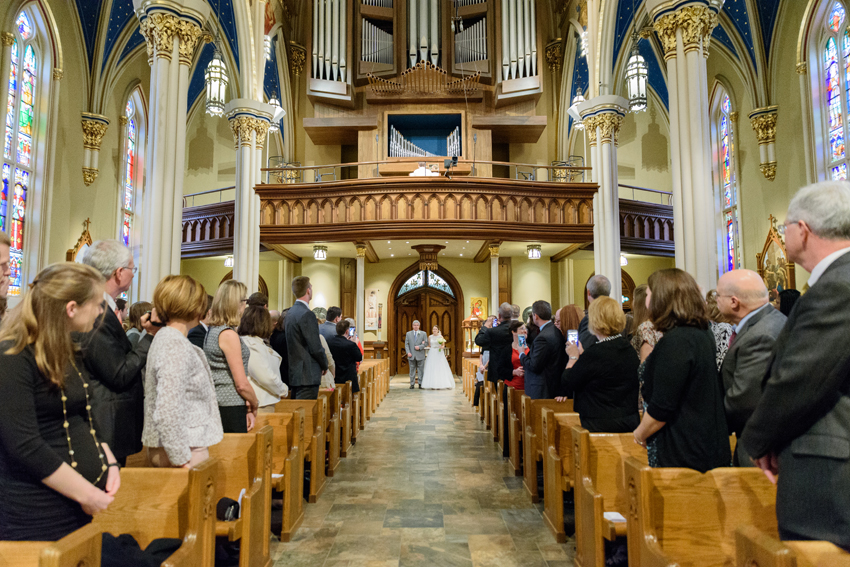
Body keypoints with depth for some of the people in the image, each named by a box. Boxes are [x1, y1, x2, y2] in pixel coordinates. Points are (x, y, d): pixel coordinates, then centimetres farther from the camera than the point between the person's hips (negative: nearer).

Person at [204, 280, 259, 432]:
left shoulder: (211, 331, 12)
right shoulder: (229, 335, -16)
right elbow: (242, 384, -17)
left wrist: (247, 407, 12)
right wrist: (254, 407, 1)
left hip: (216, 403, 9)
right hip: (231, 408, -9)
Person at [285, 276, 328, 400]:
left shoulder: (290, 313, 11)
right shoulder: (307, 314, -17)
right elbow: (315, 347, -18)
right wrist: (325, 365, 0)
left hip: (294, 375, 9)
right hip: (308, 376, -9)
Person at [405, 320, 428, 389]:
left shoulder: (423, 334, 5)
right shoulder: (408, 334, 9)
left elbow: (426, 343, 1)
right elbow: (406, 344, 5)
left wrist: (420, 347, -14)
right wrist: (408, 352, -8)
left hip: (420, 355, -1)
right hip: (411, 355, 1)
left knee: (420, 370, 1)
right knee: (412, 370, 5)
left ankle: (420, 384, 8)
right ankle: (412, 384, 11)